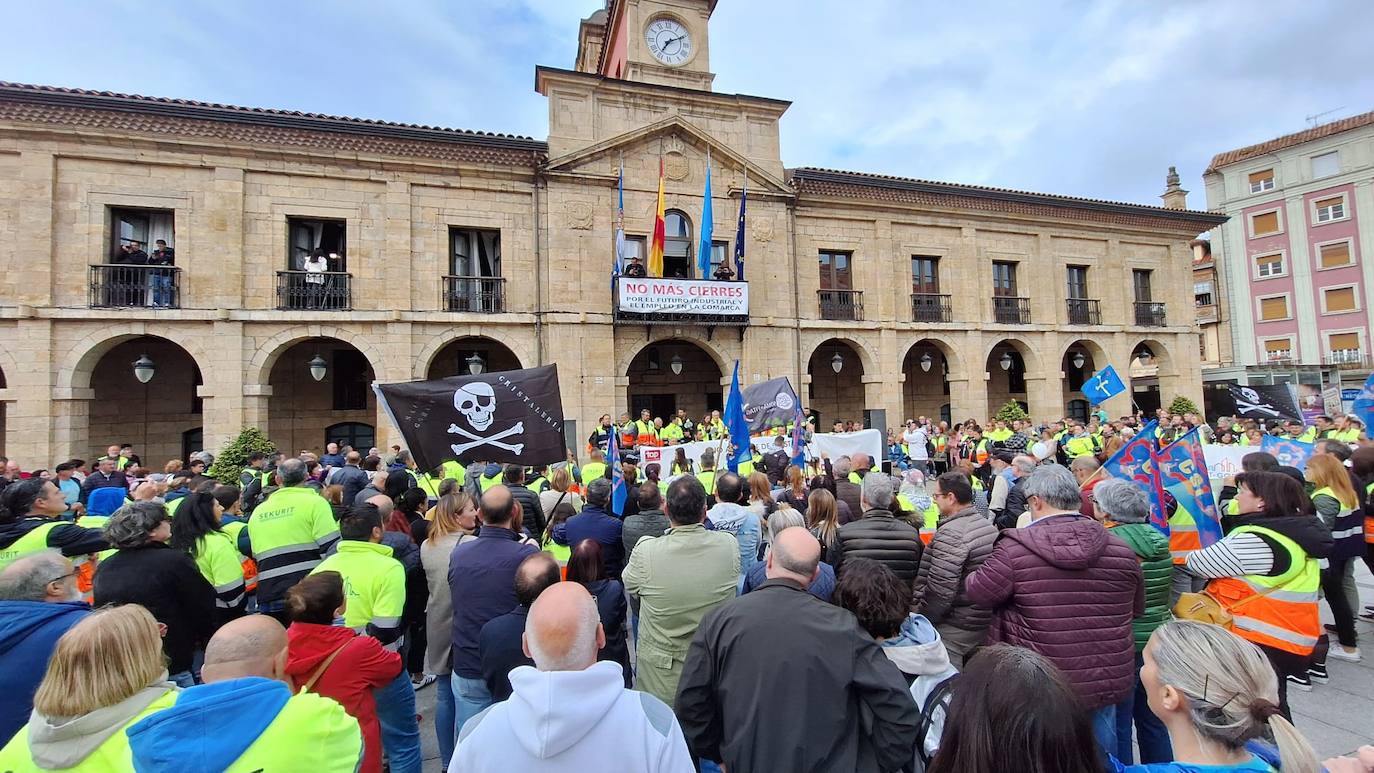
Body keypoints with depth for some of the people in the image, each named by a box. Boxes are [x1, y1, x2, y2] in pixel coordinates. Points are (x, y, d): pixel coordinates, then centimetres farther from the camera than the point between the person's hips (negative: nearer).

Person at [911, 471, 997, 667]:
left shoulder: (951, 533, -22)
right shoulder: (989, 526, 6)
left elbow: (940, 588, -25)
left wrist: (921, 620, -11)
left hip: (955, 629, -9)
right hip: (986, 622, 9)